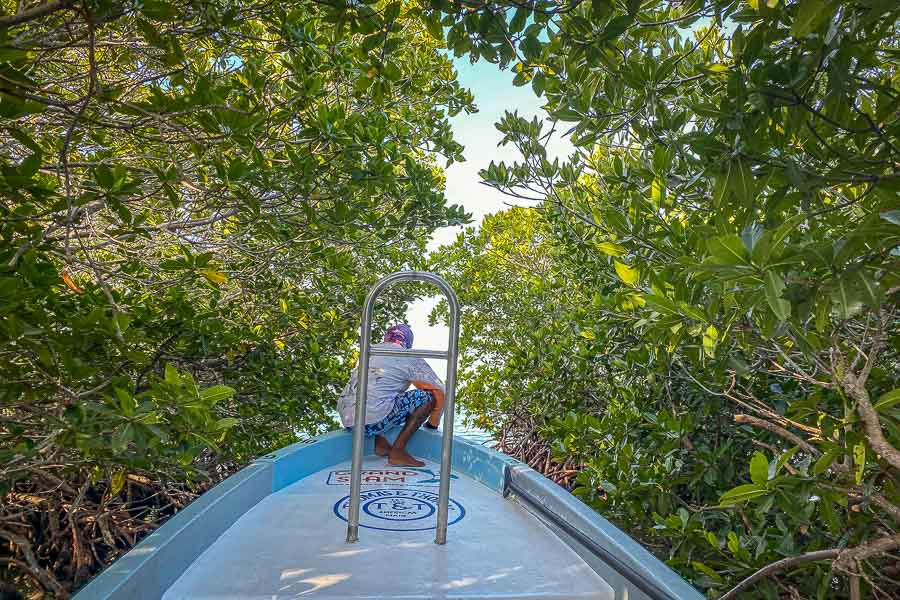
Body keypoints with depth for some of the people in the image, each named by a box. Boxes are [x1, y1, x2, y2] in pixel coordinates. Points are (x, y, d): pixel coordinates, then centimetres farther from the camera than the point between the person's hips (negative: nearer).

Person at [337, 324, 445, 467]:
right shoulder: (410, 358, 6)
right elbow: (440, 392, 8)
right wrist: (433, 423, 25)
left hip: (346, 421, 7)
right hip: (373, 422, -7)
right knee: (428, 397, 4)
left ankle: (380, 443, 16)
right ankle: (397, 452, 0)